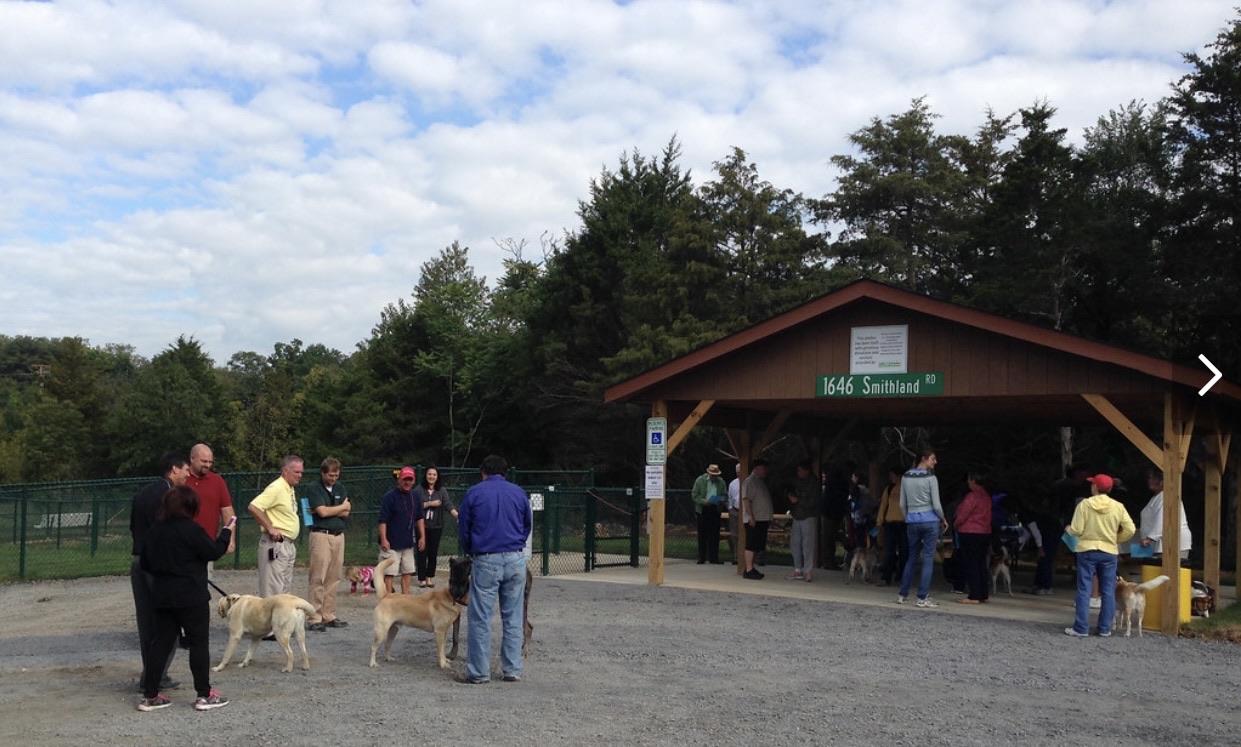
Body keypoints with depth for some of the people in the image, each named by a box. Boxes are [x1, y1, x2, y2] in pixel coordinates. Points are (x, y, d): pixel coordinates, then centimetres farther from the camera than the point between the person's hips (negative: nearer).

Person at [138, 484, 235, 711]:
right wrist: (227, 532, 5)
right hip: (191, 596, -7)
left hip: (162, 596, 7)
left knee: (161, 642, 11)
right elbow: (214, 552, -9)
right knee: (199, 642, 2)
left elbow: (146, 563, 13)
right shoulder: (191, 529, -15)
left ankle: (150, 696, 13)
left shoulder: (155, 530, 7)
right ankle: (204, 695, 5)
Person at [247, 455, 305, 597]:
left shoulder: (290, 489, 15)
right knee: (273, 588, -8)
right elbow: (254, 507, -25)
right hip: (275, 544, -10)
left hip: (288, 543, 10)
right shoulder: (276, 488, -15)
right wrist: (270, 528, -21)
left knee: (286, 587, 15)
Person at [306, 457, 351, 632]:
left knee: (333, 578, 7)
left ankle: (329, 616, 12)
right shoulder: (313, 489, -2)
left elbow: (346, 513, 7)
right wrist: (343, 506, 1)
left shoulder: (340, 488, 15)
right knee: (318, 579, -7)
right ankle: (315, 619, -5)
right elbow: (323, 512, -13)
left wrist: (329, 511, -8)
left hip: (339, 535, 6)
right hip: (321, 536, -6)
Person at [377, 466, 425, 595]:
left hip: (408, 542, 7)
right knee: (389, 572, -5)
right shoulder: (389, 497, -12)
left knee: (408, 571, 12)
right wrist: (383, 539, -22)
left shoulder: (415, 496, 7)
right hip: (391, 543, -7)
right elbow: (382, 520, -15)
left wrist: (422, 536, 10)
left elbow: (420, 518, 16)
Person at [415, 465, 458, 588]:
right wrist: (430, 504, -14)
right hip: (422, 525, -1)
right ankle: (422, 578, 9)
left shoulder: (442, 490, 1)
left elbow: (448, 504, -11)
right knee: (422, 552, 1)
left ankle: (430, 577, 18)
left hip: (436, 526, 1)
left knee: (433, 553, 6)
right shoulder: (419, 489, 0)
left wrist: (456, 514, -27)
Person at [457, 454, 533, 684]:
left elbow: (463, 528, 8)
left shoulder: (474, 493, 3)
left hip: (486, 561, -3)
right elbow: (528, 525, 18)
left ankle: (478, 672, 4)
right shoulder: (519, 493, 9)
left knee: (480, 618, 2)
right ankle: (513, 670, 12)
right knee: (513, 618, 9)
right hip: (516, 560, 3)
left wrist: (470, 552, 24)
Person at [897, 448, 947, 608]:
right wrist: (943, 520, 6)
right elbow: (936, 505, -10)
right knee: (928, 559, 0)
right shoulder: (930, 478, -9)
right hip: (929, 520, -5)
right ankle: (923, 597, -2)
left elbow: (902, 504, 8)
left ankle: (902, 594, 15)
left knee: (912, 557, 15)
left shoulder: (905, 477, 6)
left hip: (912, 521, 5)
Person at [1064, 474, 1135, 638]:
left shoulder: (1084, 504, -9)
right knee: (1108, 592, 11)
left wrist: (1068, 529, 12)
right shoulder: (1118, 507, -2)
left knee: (1084, 591, 2)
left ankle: (1081, 628, 2)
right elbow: (1130, 530, -4)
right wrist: (1116, 539, 13)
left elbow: (1076, 531, -10)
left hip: (1087, 551, -2)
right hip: (1109, 552, 2)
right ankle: (1105, 628, 13)